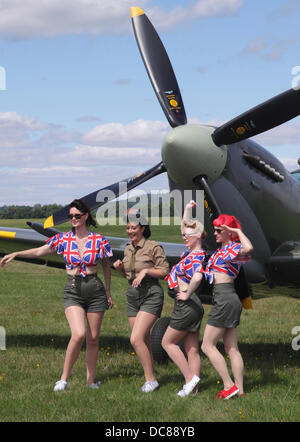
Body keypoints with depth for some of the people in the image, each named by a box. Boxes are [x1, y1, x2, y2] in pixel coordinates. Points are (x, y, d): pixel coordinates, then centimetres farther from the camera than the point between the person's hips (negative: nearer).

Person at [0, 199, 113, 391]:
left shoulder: (99, 240, -1)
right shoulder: (63, 239, 1)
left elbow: (106, 266, 10)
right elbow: (39, 251, -1)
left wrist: (108, 291, 12)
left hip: (95, 290, 1)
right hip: (72, 291, -1)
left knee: (93, 338, 5)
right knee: (79, 334, -18)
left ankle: (91, 380, 19)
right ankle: (64, 378, -4)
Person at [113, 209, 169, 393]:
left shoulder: (154, 247, -9)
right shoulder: (128, 249, 11)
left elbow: (165, 271, -8)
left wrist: (145, 270, -19)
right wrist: (120, 268, 2)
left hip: (151, 295, -7)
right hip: (133, 295, 7)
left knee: (136, 339, -16)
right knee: (144, 340, 10)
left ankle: (151, 379, -6)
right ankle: (149, 378, 20)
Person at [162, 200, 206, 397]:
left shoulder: (196, 258, -18)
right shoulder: (192, 252, 9)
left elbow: (197, 277, -41)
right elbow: (185, 228, 26)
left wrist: (187, 294, -27)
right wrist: (188, 210, 16)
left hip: (187, 305, -9)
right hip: (192, 306, 9)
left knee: (168, 342, 2)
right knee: (192, 349, 7)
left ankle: (190, 378, -4)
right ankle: (193, 387, 8)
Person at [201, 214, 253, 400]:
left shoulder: (233, 248, -11)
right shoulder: (222, 249, 17)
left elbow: (248, 248, -36)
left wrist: (238, 230, -22)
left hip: (225, 299, -10)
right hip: (229, 300, 10)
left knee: (208, 345, -5)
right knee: (232, 348, 9)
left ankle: (229, 386, -6)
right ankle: (240, 390, 11)